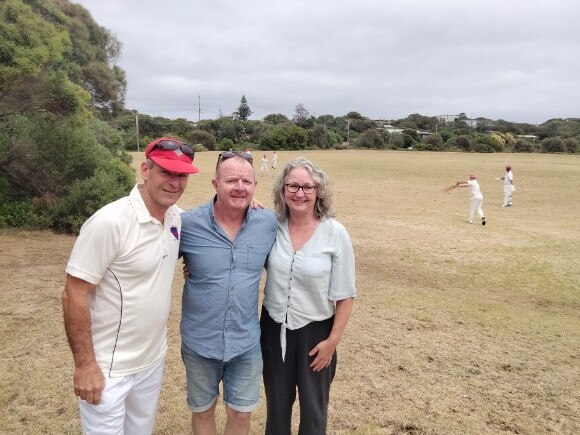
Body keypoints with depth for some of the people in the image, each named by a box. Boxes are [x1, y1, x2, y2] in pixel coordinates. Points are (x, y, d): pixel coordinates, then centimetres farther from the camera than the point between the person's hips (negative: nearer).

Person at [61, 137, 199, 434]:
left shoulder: (175, 215, -3)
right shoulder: (109, 222, -23)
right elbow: (74, 296, -18)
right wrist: (85, 365, -17)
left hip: (153, 360, 7)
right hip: (108, 369, -6)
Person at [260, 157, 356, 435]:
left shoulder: (335, 234, -16)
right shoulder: (272, 226, -9)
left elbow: (345, 295, -10)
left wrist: (334, 339, -9)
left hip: (315, 330, -2)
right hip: (273, 328, 3)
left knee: (313, 406, 19)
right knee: (277, 402, 23)